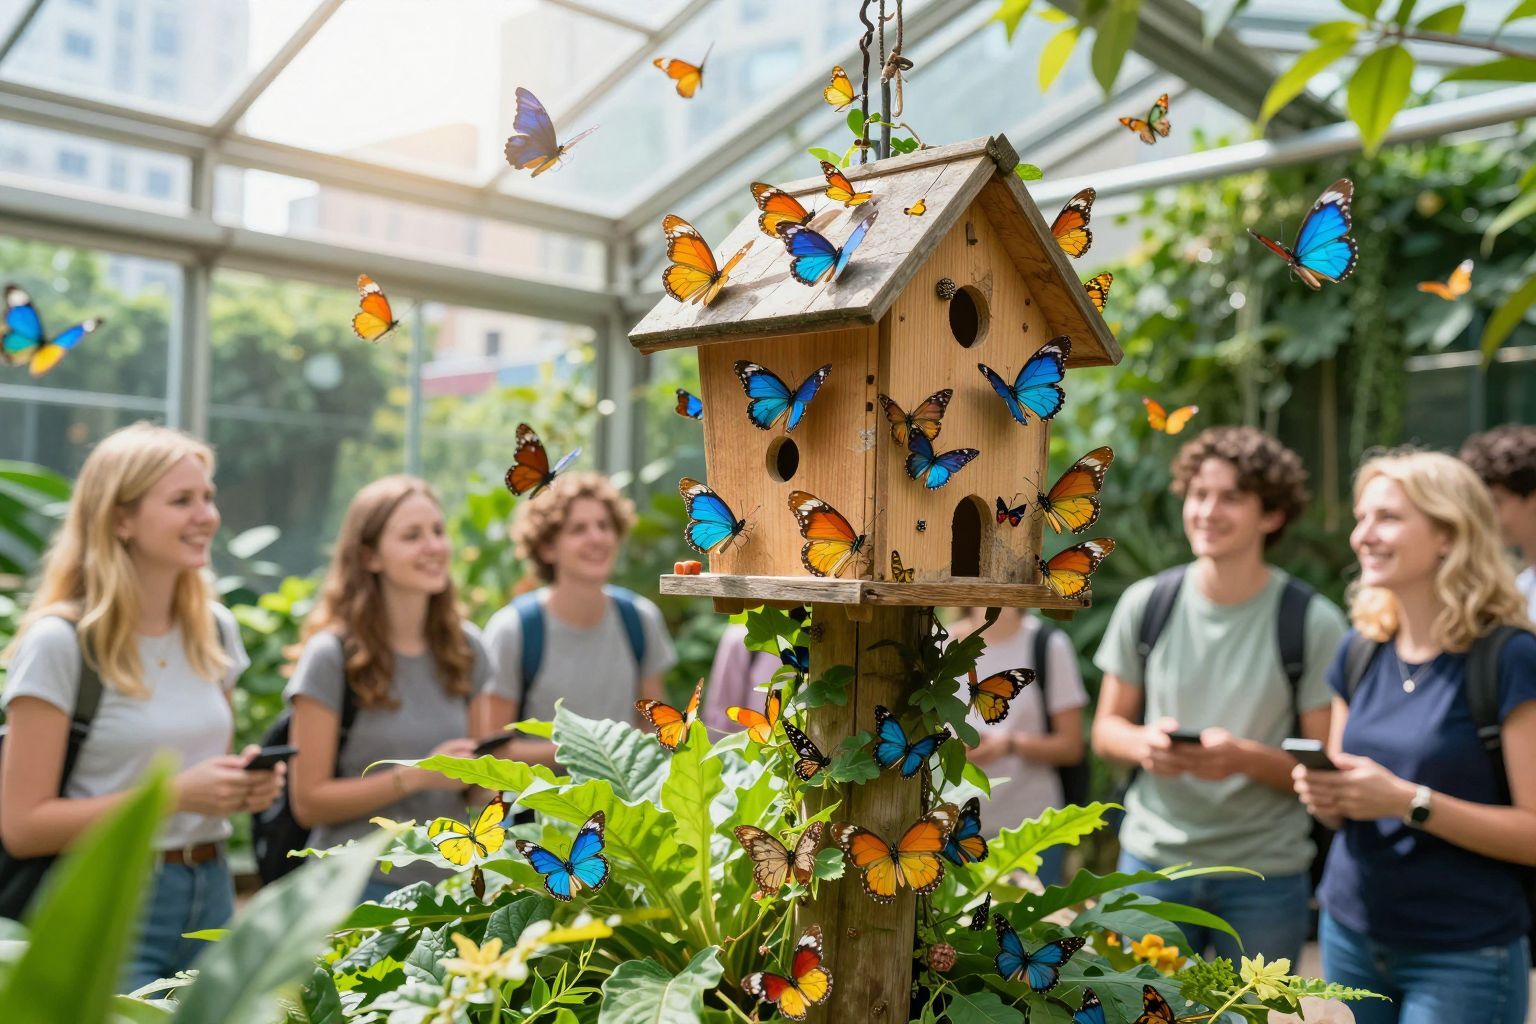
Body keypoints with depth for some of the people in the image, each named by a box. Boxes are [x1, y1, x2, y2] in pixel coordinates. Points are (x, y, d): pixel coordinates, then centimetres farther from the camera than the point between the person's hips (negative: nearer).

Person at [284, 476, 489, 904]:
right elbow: (308, 802, -11)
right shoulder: (331, 655, -11)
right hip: (362, 884, -4)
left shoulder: (465, 648, 3)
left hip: (450, 881, 4)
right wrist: (417, 775, -19)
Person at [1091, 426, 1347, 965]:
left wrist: (1245, 757, -23)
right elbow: (1107, 726, 8)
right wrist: (1143, 743, -14)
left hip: (1266, 874, -1)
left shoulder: (1313, 622, -7)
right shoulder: (1145, 604, 0)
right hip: (1152, 859, 2)